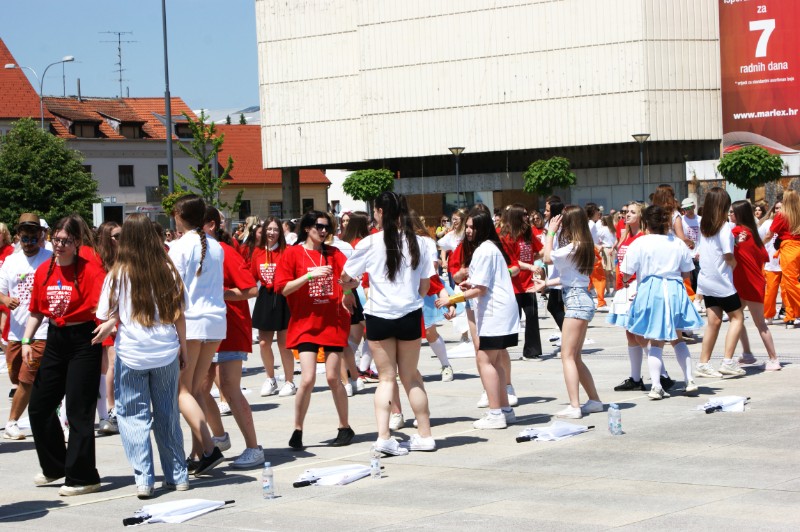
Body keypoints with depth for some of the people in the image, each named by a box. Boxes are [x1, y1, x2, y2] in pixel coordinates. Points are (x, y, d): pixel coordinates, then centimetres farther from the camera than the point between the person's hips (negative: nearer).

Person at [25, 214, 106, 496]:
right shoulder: (43, 271, 5)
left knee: (78, 411, -5)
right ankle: (56, 466, 32)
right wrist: (26, 340, 4)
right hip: (55, 340, 7)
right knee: (39, 406, 13)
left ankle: (82, 477, 6)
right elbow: (36, 311, 14)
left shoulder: (90, 270, -13)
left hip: (83, 340, -7)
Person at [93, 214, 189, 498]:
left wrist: (108, 327, 18)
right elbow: (179, 313, 4)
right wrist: (183, 347, 14)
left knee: (134, 416, 4)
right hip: (166, 353, 3)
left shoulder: (118, 274, -7)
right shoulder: (167, 269, -1)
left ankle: (143, 479, -4)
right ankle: (177, 475, 17)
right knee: (168, 415, 13)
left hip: (131, 354, -3)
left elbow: (108, 316, -3)